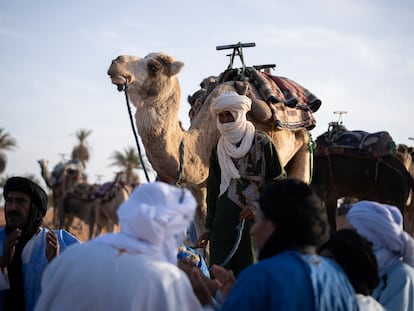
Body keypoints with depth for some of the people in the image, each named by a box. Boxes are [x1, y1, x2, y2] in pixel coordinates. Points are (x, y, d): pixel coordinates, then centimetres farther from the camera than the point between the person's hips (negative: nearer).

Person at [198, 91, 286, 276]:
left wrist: (259, 205, -11)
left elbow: (279, 180, 1)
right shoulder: (219, 149, 14)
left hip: (253, 219, -4)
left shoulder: (262, 142, 1)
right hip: (224, 219, 4)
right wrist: (208, 228, 18)